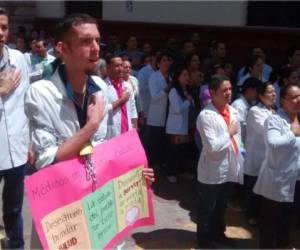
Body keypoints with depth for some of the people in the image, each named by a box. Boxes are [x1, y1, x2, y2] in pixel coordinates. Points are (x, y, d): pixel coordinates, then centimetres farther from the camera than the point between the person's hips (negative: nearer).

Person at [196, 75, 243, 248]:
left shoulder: (233, 112, 4)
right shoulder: (206, 115, -20)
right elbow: (212, 146, -27)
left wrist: (239, 162, 12)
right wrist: (229, 133, -17)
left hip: (229, 169, 7)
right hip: (213, 171, -7)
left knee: (221, 207, 24)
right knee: (207, 208, 12)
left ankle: (218, 234, 44)